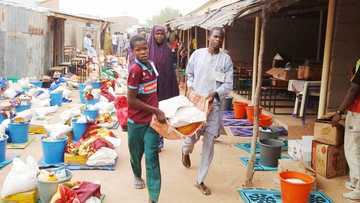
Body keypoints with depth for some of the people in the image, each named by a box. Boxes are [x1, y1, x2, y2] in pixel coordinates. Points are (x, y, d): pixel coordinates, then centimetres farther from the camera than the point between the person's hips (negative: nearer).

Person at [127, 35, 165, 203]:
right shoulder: (135, 70, -20)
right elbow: (131, 100, -20)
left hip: (152, 119, 4)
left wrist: (156, 109, 13)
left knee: (152, 156, 0)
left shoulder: (151, 64, 2)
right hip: (137, 121, -4)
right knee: (136, 153, 18)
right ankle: (137, 176, 50)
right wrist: (156, 110, -19)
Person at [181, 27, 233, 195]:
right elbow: (189, 73, 14)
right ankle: (186, 151, 43)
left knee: (209, 143, 3)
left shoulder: (226, 59, -2)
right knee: (193, 136, 1)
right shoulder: (197, 54, 1)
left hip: (214, 104, 0)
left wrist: (215, 93, -18)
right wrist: (191, 87, -1)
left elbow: (228, 84, -3)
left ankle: (200, 181, 17)